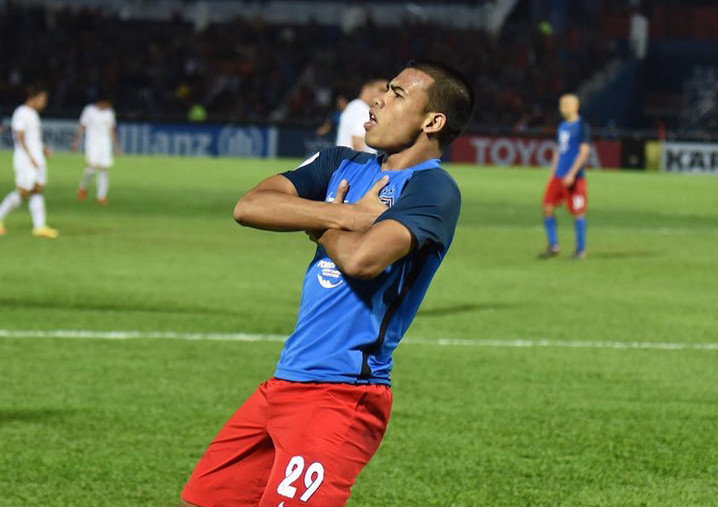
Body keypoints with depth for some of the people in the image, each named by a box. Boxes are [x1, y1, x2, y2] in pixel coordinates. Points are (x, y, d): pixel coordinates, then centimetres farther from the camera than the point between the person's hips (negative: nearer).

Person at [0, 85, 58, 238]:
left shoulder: (33, 114, 17)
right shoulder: (21, 113, -12)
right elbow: (19, 137, -18)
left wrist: (44, 149, 12)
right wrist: (31, 157, -20)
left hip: (37, 160, 9)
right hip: (25, 160, -9)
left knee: (38, 192, 2)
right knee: (22, 193, -8)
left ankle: (40, 227, -2)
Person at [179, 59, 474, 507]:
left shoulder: (433, 188, -9)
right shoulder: (343, 165, 15)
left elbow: (362, 258, -26)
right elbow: (249, 207, 0)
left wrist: (320, 225, -4)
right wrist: (347, 214, -9)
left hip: (340, 395, -8)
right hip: (286, 382, 8)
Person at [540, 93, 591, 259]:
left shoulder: (582, 126, -7)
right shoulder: (563, 126, 15)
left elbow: (584, 152, -13)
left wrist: (572, 174, -18)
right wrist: (552, 173, 18)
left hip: (574, 177, -7)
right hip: (558, 176, 7)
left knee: (577, 213, -2)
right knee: (547, 207, -1)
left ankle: (581, 249, 8)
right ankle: (553, 246, 7)